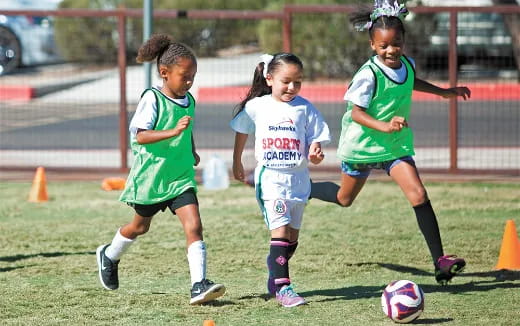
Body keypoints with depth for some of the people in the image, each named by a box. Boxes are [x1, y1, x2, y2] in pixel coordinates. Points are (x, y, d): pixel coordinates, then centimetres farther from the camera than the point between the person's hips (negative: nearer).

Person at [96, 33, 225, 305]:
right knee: (140, 226, 17)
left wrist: (192, 152, 11)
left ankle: (199, 285, -20)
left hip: (181, 177, 4)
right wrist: (173, 132, -35)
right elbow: (140, 135, -25)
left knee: (193, 225, -14)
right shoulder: (152, 99, -16)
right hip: (150, 178, -4)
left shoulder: (189, 101, 5)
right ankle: (109, 256, 47)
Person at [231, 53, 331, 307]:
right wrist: (237, 164, 25)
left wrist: (316, 154, -22)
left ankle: (274, 276, 30)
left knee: (292, 236, 11)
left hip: (298, 178, 3)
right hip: (270, 178, -3)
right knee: (280, 231, -15)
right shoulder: (256, 106, -1)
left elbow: (315, 141, 0)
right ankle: (283, 288, -18)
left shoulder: (305, 108, -1)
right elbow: (242, 132, 17)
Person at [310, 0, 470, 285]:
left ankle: (440, 260, -14)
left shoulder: (407, 64, -4)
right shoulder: (369, 75, -24)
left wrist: (444, 92, 21)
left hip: (396, 145, 4)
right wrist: (384, 126, -38)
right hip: (362, 144, -4)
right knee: (344, 198, 16)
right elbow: (356, 113, -23)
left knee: (418, 195, -12)